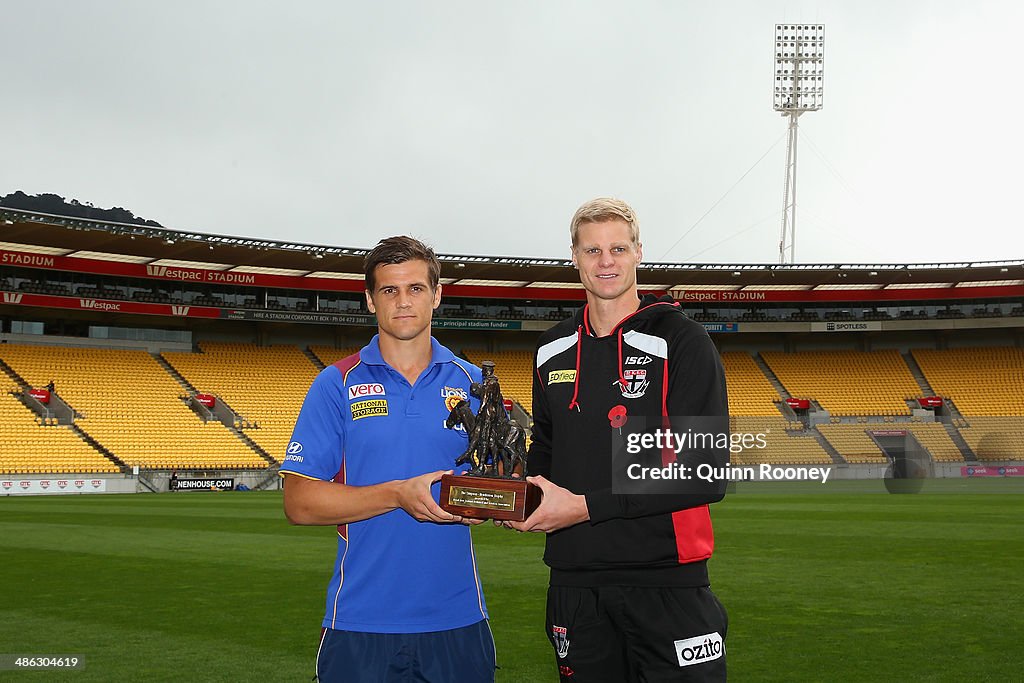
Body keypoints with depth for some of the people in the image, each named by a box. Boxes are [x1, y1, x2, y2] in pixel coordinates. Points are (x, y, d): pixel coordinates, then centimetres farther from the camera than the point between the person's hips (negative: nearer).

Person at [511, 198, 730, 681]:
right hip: (574, 580, 5)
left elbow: (707, 475, -14)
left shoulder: (681, 341, -7)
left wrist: (586, 506, -17)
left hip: (667, 576, -5)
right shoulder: (553, 351, 11)